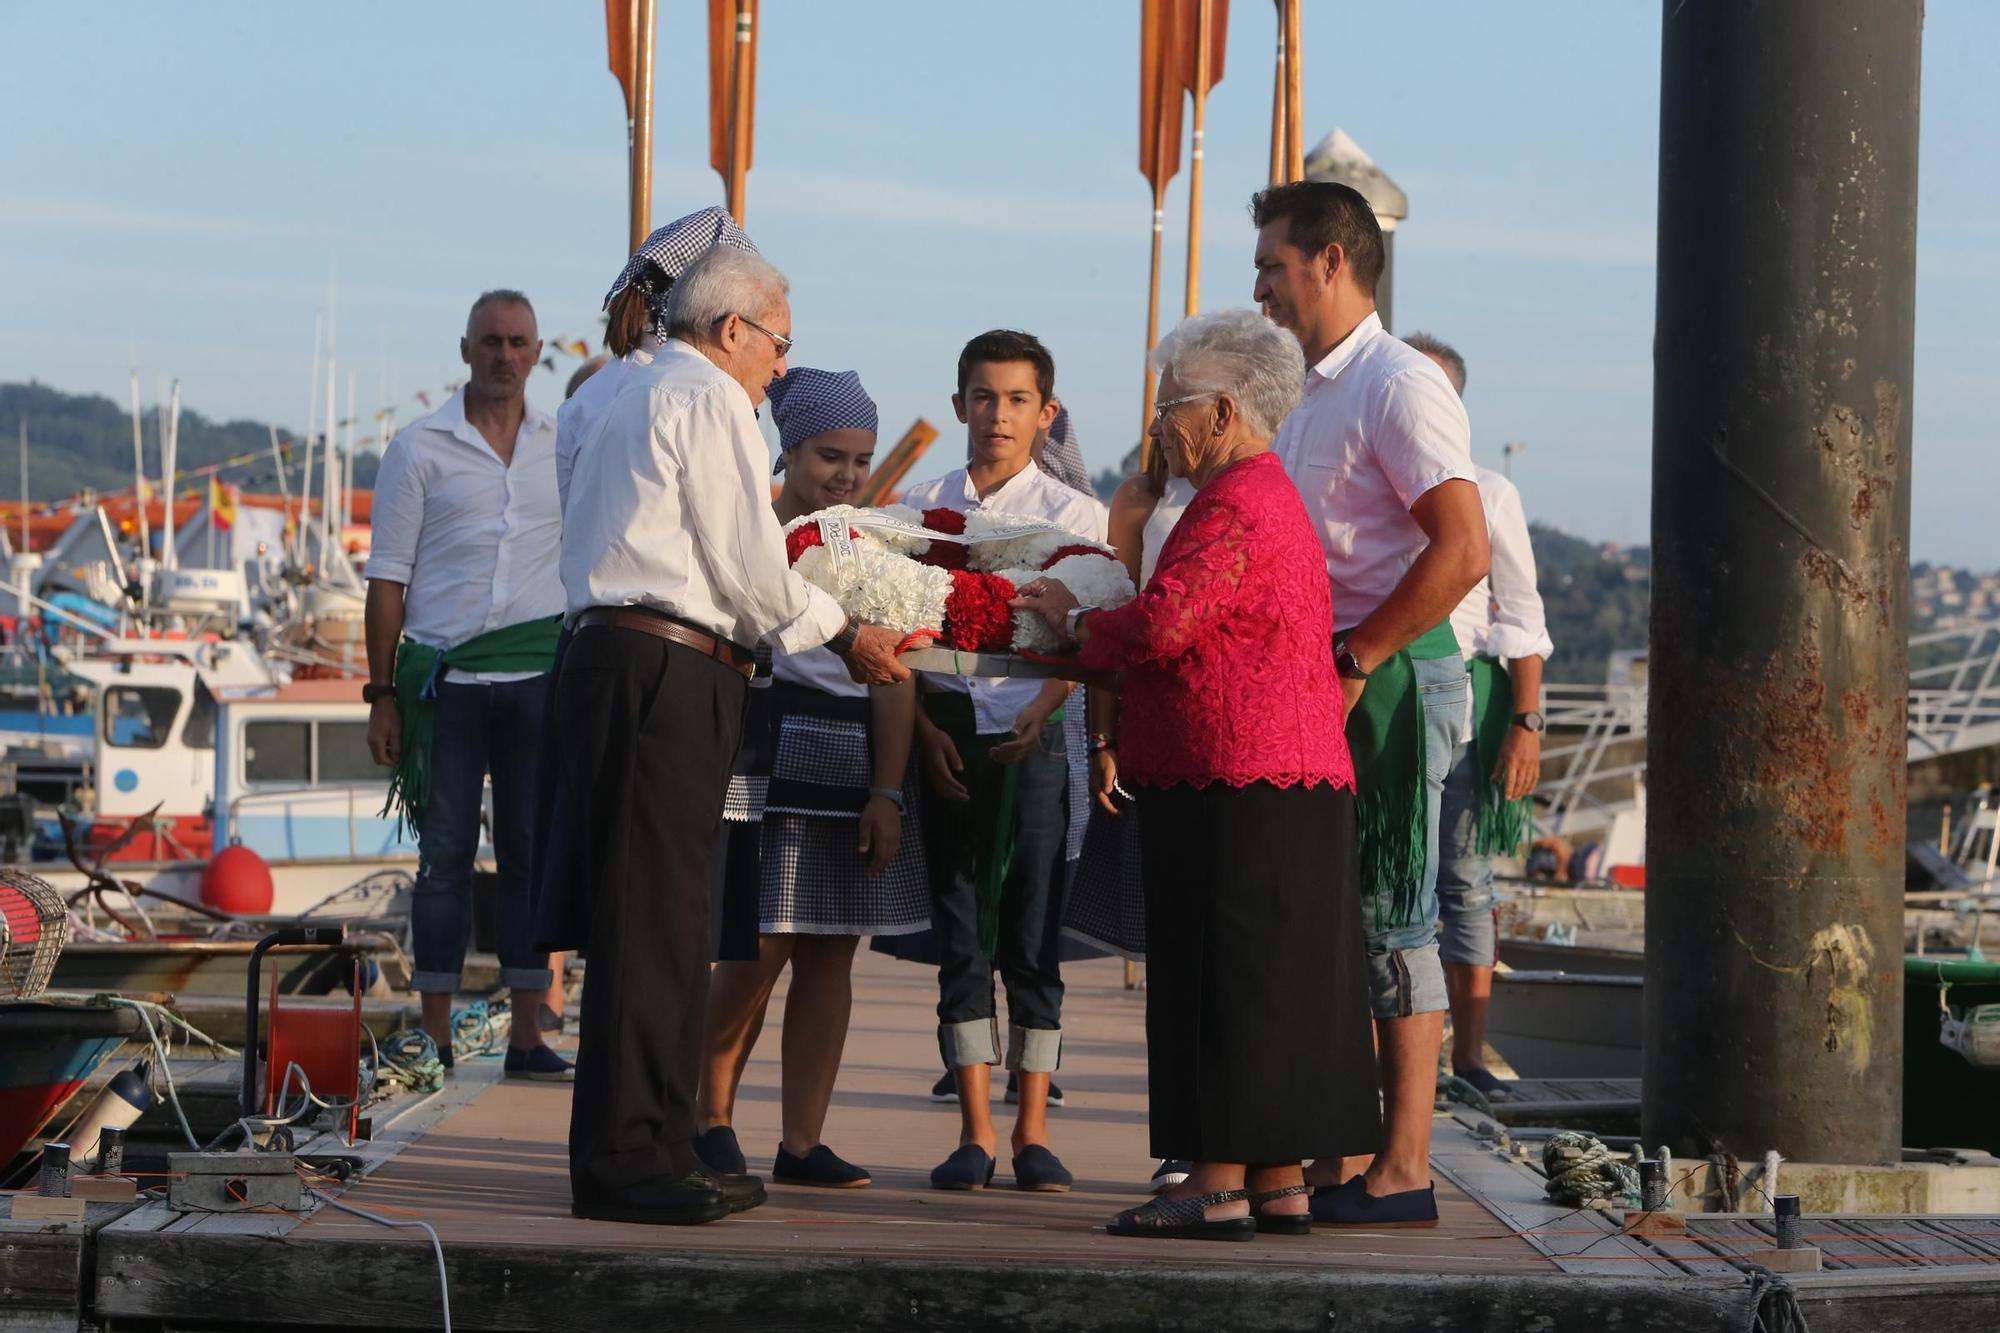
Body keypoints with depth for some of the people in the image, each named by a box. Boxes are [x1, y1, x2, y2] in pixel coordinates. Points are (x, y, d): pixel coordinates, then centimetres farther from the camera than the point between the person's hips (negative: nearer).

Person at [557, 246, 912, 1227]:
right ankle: (623, 1161, -12)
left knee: (664, 918, 11)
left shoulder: (631, 400, 26)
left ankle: (655, 1146, 13)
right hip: (664, 676, -10)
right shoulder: (708, 400, -4)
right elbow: (750, 567, -7)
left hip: (613, 660, 10)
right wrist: (842, 632, 7)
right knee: (649, 917, -11)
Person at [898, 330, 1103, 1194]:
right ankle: (975, 1130, 8)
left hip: (1030, 736, -2)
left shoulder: (1070, 514, 3)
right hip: (947, 735, 2)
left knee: (1033, 939, 0)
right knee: (960, 937, 3)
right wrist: (925, 729, -4)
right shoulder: (923, 507, 9)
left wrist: (1035, 717, -20)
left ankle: (1032, 1130, 7)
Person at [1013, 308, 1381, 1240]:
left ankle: (1221, 1185, -7)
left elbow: (1160, 625, -20)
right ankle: (1278, 1186, 13)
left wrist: (1075, 622, -2)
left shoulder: (1236, 507, -14)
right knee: (1272, 982, 10)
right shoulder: (1264, 494, 21)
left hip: (1240, 785, -10)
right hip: (1288, 778, 10)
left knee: (1229, 979, -8)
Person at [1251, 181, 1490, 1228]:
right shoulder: (1310, 395, 19)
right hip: (1325, 679, 10)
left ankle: (1404, 1172, -4)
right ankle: (1326, 1164, 14)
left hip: (1390, 676, -10)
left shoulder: (1398, 387, -11)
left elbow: (1462, 551, -20)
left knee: (1393, 918, -7)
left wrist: (1352, 661, -19)